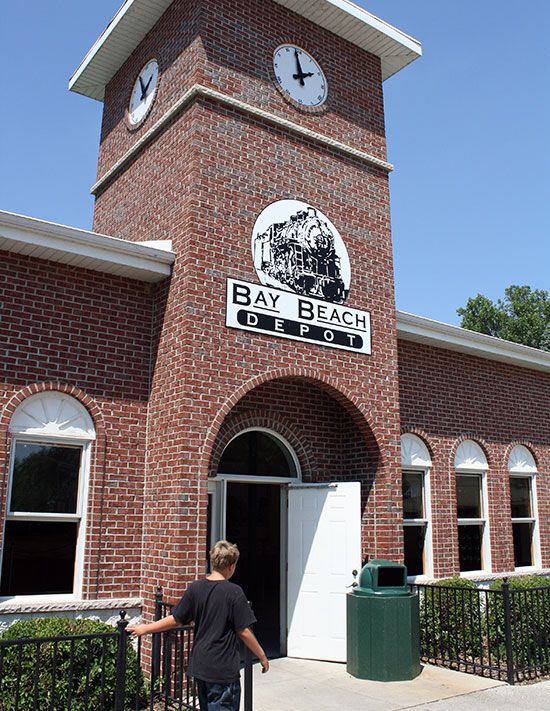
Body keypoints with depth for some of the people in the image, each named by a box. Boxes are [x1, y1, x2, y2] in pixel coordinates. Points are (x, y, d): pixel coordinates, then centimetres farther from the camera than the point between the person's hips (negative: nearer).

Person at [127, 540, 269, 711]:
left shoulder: (195, 588, 0)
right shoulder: (234, 592, -14)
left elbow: (175, 620, 3)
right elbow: (244, 632, -11)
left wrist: (145, 628, 17)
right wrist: (262, 657, 1)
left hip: (199, 665, 6)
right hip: (224, 670, -6)